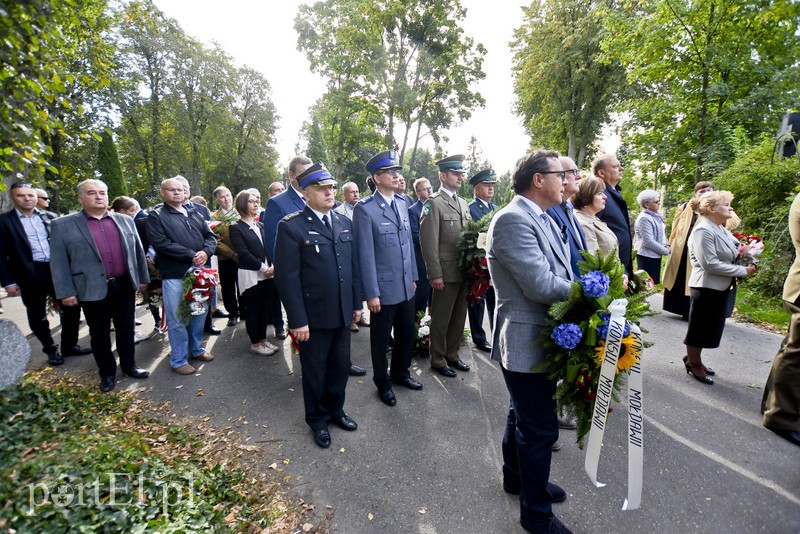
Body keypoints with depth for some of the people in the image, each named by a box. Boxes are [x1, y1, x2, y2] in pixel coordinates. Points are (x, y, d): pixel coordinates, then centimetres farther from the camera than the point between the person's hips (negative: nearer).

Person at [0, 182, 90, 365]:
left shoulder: (50, 217, 9)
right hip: (30, 275, -2)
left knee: (72, 307, 5)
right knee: (37, 316, 8)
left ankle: (69, 345, 22)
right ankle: (51, 350, 24)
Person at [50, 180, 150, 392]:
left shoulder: (125, 220, 7)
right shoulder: (63, 225, -1)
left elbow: (137, 251, 11)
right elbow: (58, 261, -3)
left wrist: (142, 278, 9)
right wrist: (65, 292, -8)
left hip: (125, 285, 2)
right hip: (92, 290, -2)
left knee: (126, 329, 13)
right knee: (99, 334, 10)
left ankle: (129, 365, 29)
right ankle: (107, 373, 25)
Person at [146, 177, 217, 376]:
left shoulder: (194, 213, 15)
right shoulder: (157, 216, -2)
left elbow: (210, 236, 11)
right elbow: (160, 243, -15)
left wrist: (205, 252, -11)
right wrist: (191, 255, -17)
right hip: (174, 276, -5)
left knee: (200, 314, 15)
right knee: (177, 319, 3)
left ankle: (196, 349, 33)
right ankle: (179, 360, 16)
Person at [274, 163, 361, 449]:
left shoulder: (344, 223, 7)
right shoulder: (291, 227, -12)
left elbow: (353, 266, 10)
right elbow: (287, 277, -14)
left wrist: (356, 303, 9)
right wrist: (298, 320, -16)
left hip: (343, 313, 5)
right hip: (314, 316, -5)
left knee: (341, 365, 18)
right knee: (315, 370, 14)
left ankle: (335, 409, 41)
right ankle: (317, 419, 35)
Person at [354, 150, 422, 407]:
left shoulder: (402, 203, 7)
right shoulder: (365, 209, -14)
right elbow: (365, 254, -15)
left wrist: (414, 276, 13)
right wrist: (371, 293, -14)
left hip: (406, 286, 6)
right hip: (383, 288, -6)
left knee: (407, 334, 18)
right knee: (381, 339, 13)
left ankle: (400, 373, 42)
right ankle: (383, 383, 34)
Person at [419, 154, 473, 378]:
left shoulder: (463, 203, 15)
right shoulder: (433, 203, -9)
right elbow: (428, 242, -14)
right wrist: (435, 274, -17)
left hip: (464, 271, 7)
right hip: (446, 273, -7)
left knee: (459, 317, 16)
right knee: (441, 319, 5)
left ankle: (452, 355, 32)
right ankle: (438, 360, 21)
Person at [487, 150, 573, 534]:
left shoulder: (544, 219, 9)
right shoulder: (513, 219, -21)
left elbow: (558, 274, 11)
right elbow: (541, 285, -27)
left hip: (542, 338, 10)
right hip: (527, 342, -10)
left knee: (524, 415, 26)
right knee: (541, 427, 5)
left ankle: (515, 476, 50)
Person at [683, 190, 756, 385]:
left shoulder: (721, 229, 9)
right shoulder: (703, 231, -19)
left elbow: (730, 255, 18)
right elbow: (710, 263, -23)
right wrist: (743, 271, -17)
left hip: (721, 287, 9)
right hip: (706, 287, -9)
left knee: (711, 327, 18)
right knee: (700, 327, 6)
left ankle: (693, 358, 33)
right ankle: (694, 364, 22)